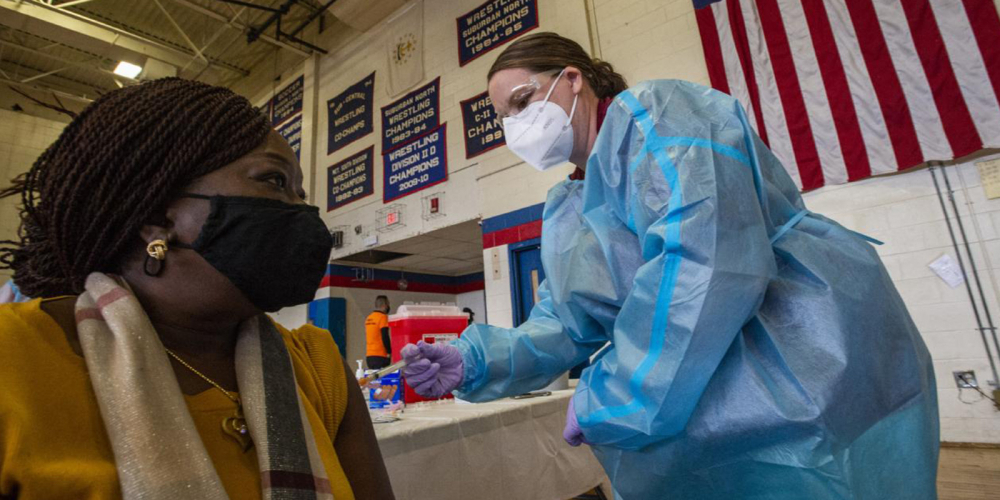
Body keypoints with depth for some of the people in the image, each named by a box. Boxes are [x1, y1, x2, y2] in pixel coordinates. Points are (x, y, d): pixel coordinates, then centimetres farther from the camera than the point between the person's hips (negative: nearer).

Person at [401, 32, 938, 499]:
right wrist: (476, 362, -9)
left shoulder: (652, 111, -13)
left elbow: (710, 258, -28)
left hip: (805, 372, -7)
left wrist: (607, 400, -21)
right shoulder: (568, 209, 11)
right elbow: (562, 325, 7)